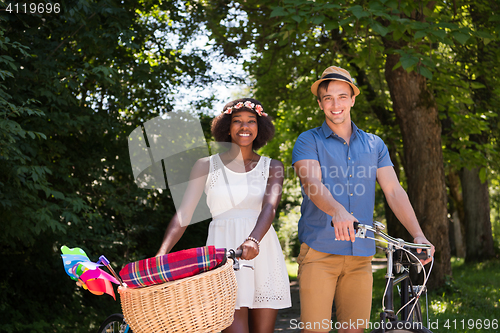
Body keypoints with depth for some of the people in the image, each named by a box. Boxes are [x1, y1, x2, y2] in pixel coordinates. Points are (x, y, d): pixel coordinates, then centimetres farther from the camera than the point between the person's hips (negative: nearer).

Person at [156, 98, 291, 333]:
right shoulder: (207, 165, 9)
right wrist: (161, 254, -14)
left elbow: (269, 207, -9)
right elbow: (183, 213, 2)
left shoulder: (272, 168, 10)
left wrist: (254, 240, -30)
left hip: (263, 253, 2)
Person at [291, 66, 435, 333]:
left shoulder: (374, 145, 14)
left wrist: (418, 234, -9)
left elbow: (394, 191, 5)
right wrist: (337, 211, -36)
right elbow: (312, 183, -15)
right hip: (319, 250, -3)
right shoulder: (308, 141, 3)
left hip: (361, 253, 3)